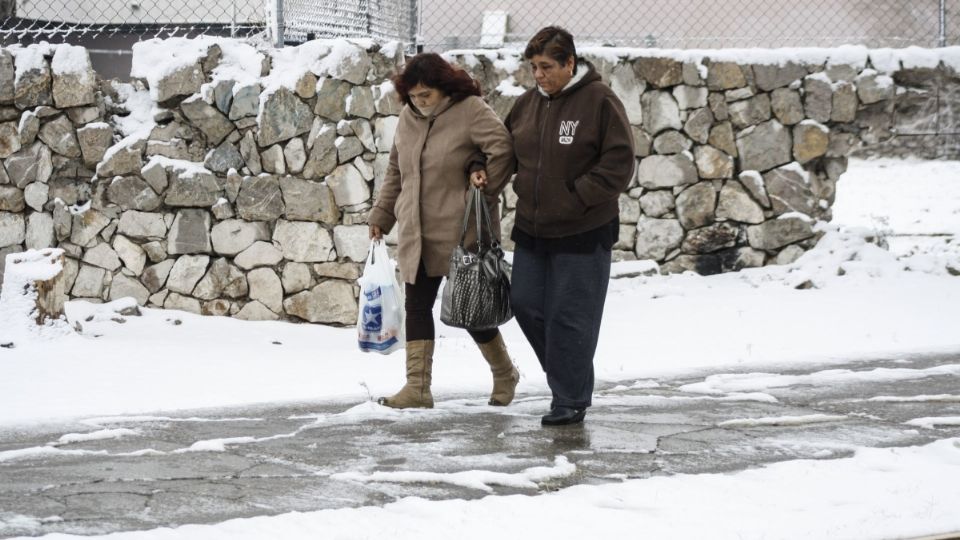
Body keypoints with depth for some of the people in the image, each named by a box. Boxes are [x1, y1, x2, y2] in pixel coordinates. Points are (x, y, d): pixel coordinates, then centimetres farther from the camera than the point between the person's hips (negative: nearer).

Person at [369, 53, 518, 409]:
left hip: (461, 233, -6)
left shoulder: (471, 110, -12)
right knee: (417, 306, 2)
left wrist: (484, 192, -15)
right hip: (417, 235, 6)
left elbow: (503, 148, -19)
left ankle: (504, 375, 22)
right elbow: (395, 172, 17)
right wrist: (381, 215, 17)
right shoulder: (408, 118, 9)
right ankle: (417, 387, 4)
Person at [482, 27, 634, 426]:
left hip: (582, 232, -6)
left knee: (570, 317, -3)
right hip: (532, 228, 6)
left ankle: (571, 400, 8)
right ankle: (566, 372, 29)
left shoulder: (598, 100, -11)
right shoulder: (528, 103, 7)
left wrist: (577, 198, -18)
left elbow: (619, 163, -13)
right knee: (526, 304, 9)